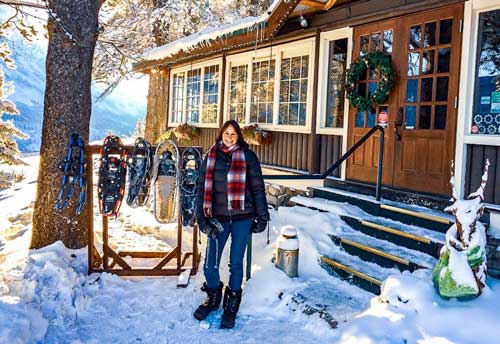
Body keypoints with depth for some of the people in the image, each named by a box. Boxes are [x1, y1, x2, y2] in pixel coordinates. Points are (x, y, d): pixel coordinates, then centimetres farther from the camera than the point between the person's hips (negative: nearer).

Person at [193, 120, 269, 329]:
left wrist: (262, 216, 0)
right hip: (218, 218, 2)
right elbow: (202, 187, 8)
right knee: (210, 265, 3)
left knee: (236, 263, 7)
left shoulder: (248, 156, 0)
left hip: (242, 217, -1)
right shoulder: (211, 157, 6)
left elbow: (257, 187, 1)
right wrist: (202, 216, 2)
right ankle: (213, 298, 31)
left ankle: (232, 305, 27)